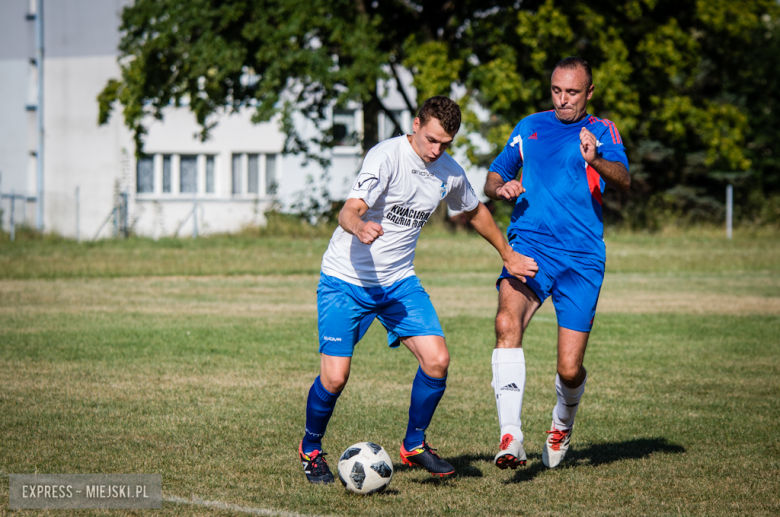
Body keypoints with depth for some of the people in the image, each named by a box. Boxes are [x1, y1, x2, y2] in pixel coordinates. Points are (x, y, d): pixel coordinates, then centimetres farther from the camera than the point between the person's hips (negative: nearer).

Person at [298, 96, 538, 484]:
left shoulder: (450, 173, 0)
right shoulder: (387, 157, -19)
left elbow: (475, 212, 22)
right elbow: (349, 211, -30)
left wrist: (508, 255, 27)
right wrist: (361, 227, -53)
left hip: (399, 282, 5)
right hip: (346, 280, -5)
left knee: (437, 359, -11)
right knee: (334, 378, -14)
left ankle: (414, 445, 11)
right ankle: (310, 449, 14)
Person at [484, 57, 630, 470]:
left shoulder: (601, 131, 6)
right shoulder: (529, 127, 16)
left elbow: (623, 180, -13)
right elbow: (494, 177, 26)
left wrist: (596, 160, -35)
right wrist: (501, 188, 1)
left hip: (582, 258, -1)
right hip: (528, 246, 2)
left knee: (570, 370, -3)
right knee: (507, 323, -29)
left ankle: (563, 423, 33)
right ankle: (510, 437, -36)